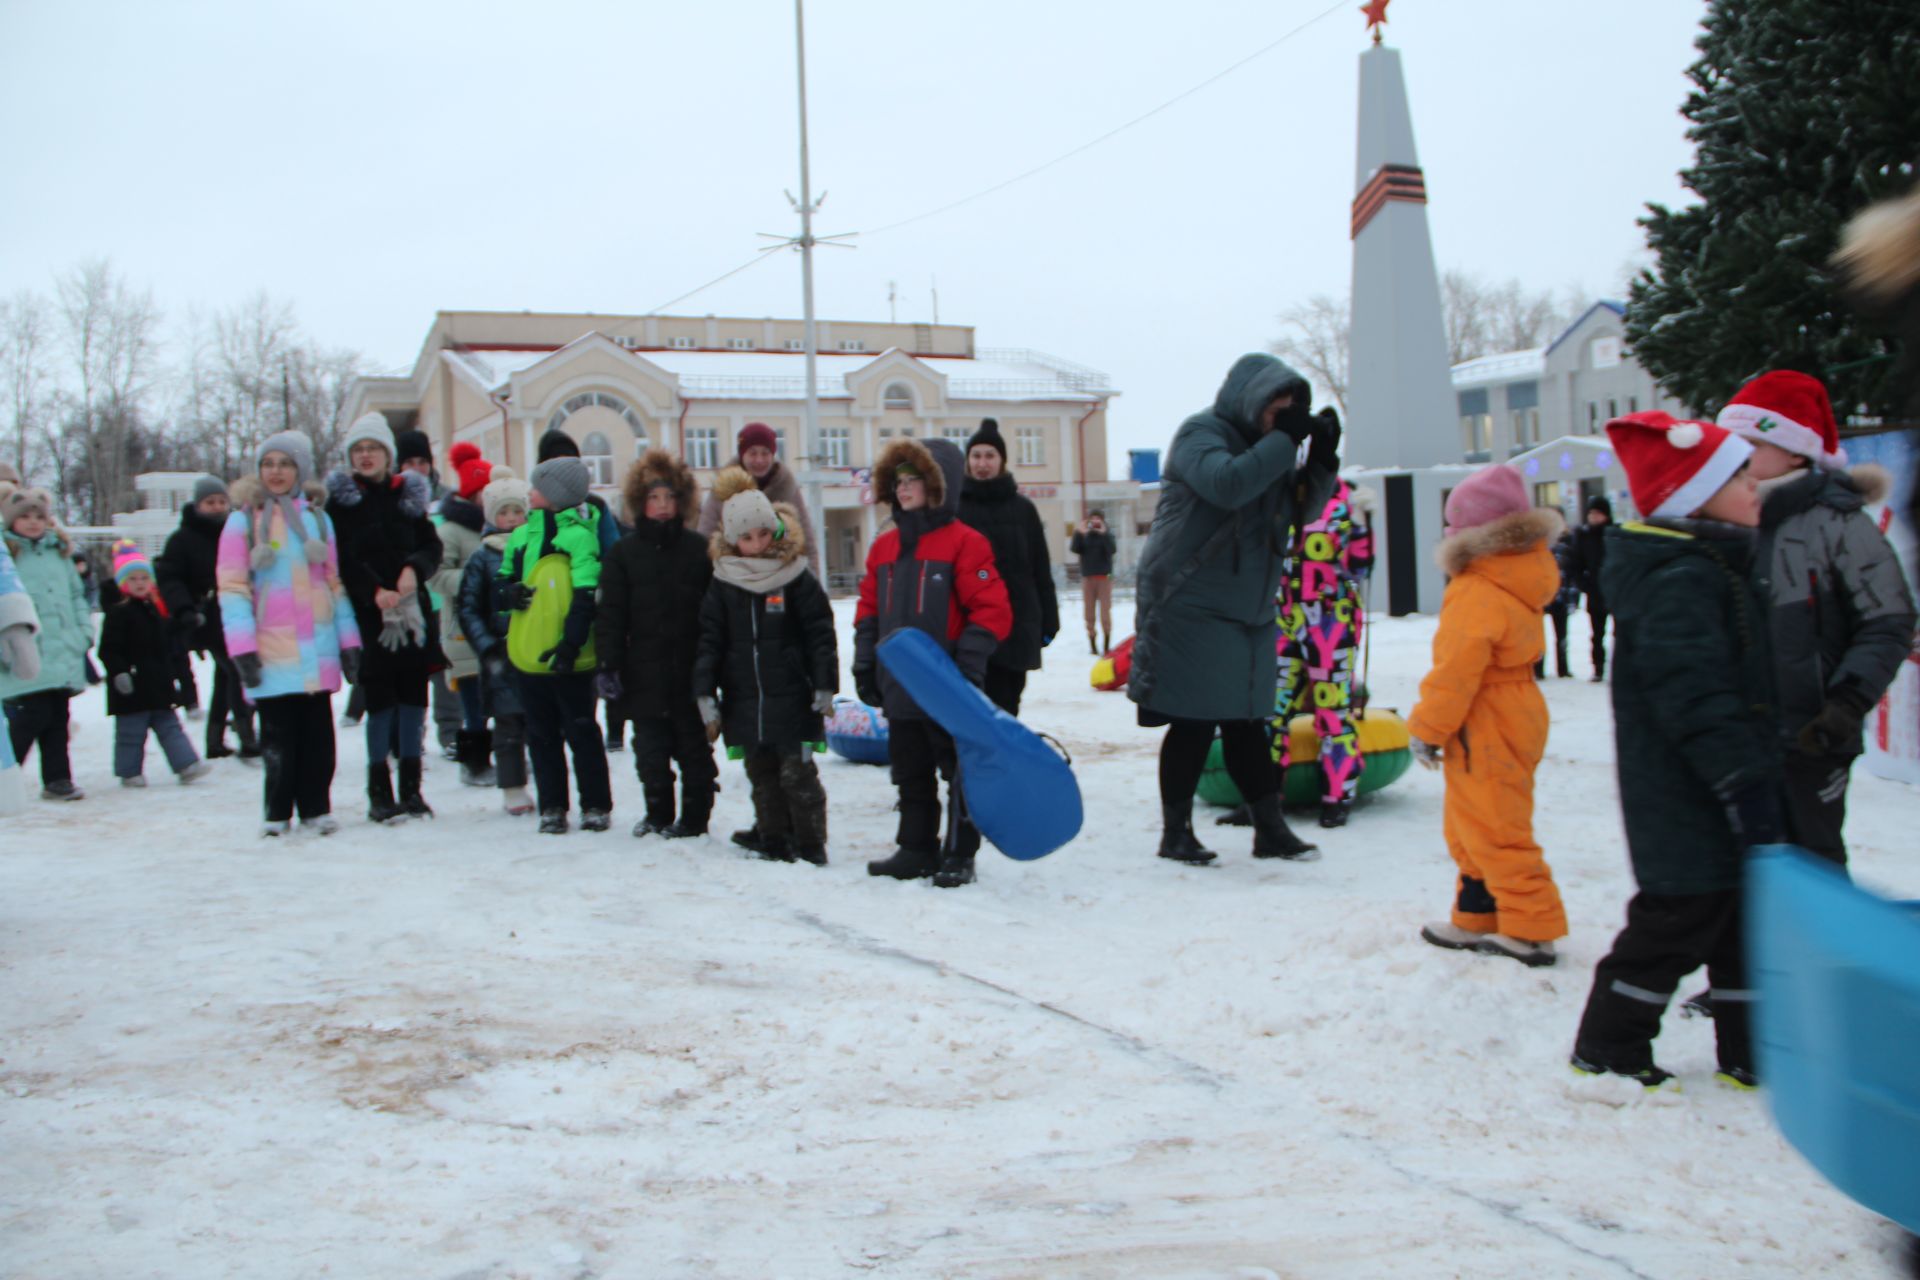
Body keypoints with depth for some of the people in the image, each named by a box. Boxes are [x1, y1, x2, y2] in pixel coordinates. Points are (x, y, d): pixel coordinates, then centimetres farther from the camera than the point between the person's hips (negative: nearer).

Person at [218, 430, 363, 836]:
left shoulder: (317, 518, 12)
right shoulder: (243, 519, 4)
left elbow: (335, 583, 13)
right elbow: (232, 588, -1)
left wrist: (349, 641, 7)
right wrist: (242, 648, -10)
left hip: (317, 647, 2)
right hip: (271, 648, -2)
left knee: (318, 733, 4)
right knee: (278, 736, 0)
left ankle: (316, 809, 13)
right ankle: (277, 814, 10)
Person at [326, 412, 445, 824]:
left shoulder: (409, 494, 12)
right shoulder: (340, 499, 4)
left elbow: (432, 545, 10)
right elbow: (342, 560, -4)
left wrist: (414, 570, -10)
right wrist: (374, 592, -17)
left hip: (411, 610, 3)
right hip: (368, 615, -3)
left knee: (414, 693, 2)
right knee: (380, 697, -5)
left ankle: (411, 787, 11)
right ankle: (380, 792, 2)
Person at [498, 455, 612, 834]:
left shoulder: (579, 536, -10)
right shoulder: (522, 536, 11)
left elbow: (586, 597, -14)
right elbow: (503, 580, 19)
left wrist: (571, 643, -22)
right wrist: (510, 593, -6)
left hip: (567, 659, -6)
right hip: (528, 653, 6)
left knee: (581, 731, 4)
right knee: (542, 735, 11)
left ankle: (596, 806, 14)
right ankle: (552, 807, 19)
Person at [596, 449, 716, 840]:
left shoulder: (699, 549, 2)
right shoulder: (624, 553, 4)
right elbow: (609, 613, 1)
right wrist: (608, 665, -7)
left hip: (690, 671, -1)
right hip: (644, 671, 1)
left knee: (693, 747, 7)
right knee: (650, 749, 7)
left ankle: (695, 815, 19)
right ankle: (658, 814, 22)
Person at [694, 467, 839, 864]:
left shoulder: (797, 578, -3)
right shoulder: (722, 585, 5)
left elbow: (821, 635, -2)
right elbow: (708, 642, 5)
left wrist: (824, 687, -5)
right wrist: (706, 696, 0)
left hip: (792, 700, -3)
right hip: (744, 704, 4)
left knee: (797, 775, 0)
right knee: (762, 779, 11)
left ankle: (811, 846, 10)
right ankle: (774, 844, 20)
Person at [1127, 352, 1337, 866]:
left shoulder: (1266, 444, 14)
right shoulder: (1201, 434, -10)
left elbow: (1304, 506, 14)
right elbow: (1226, 483, -29)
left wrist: (1322, 458, -2)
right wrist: (1286, 439, -23)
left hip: (1250, 613, 8)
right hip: (1191, 608, -8)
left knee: (1247, 723, 12)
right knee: (1193, 725, -4)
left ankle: (1270, 828, 17)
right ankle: (1175, 832, 8)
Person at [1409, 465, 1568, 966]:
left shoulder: (1477, 594, -23)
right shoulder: (1523, 581, 9)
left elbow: (1456, 670, -23)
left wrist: (1427, 728, -13)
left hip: (1486, 731, -10)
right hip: (1515, 716, 10)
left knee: (1494, 830, -2)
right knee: (1469, 828, 18)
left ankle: (1530, 929, 4)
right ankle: (1476, 920, 27)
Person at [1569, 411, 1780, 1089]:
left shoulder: (1713, 568, 15)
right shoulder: (1678, 579, -20)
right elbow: (1695, 695, -27)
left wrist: (1754, 779, 24)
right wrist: (1743, 780, -26)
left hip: (1715, 790, 11)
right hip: (1686, 798, -11)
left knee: (1742, 912, 16)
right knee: (1681, 919, -2)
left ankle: (1753, 1052, 27)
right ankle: (1607, 1050, 11)